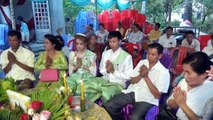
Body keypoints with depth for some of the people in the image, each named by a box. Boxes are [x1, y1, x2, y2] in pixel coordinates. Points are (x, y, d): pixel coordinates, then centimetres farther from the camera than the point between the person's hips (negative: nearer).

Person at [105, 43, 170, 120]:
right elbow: (132, 81, 10)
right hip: (132, 92, 5)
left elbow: (157, 95, -10)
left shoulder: (164, 72, -6)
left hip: (147, 99, -4)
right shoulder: (142, 62, 9)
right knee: (109, 105, -14)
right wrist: (141, 75, -12)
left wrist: (146, 77, -15)